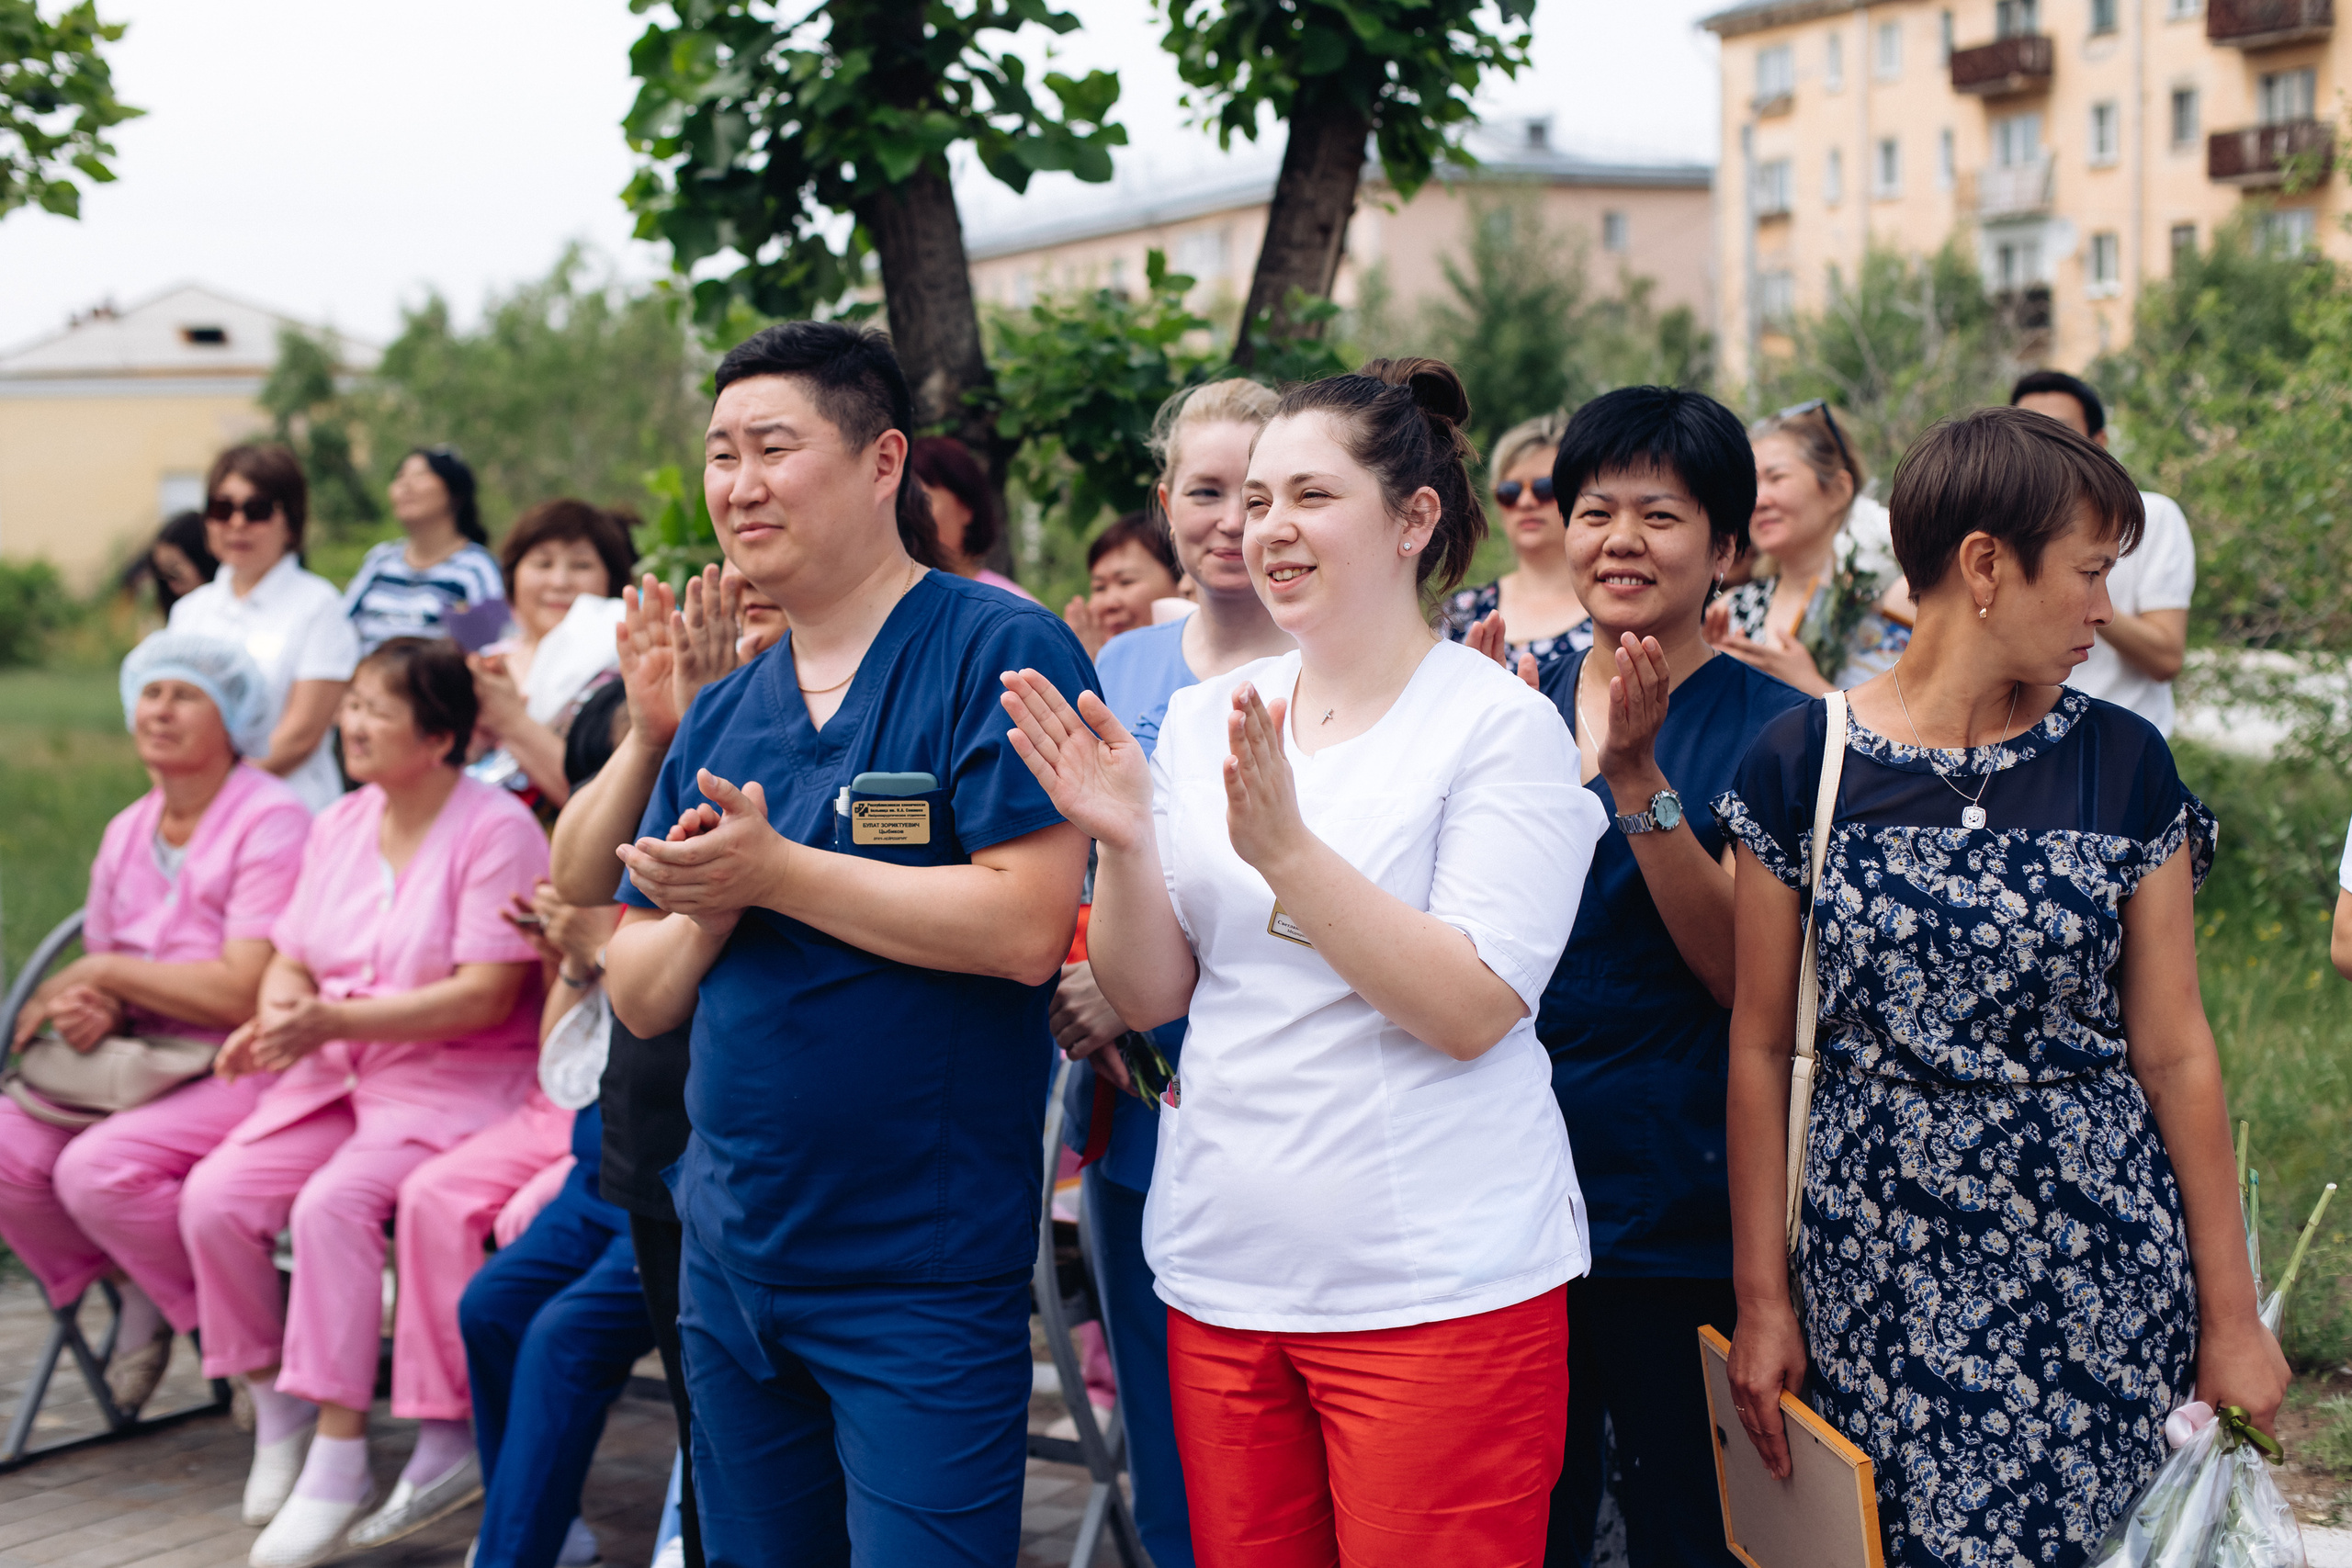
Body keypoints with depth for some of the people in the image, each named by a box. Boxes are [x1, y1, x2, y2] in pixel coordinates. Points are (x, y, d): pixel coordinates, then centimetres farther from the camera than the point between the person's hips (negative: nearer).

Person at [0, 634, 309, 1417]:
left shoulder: (271, 823, -11)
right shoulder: (127, 833, 13)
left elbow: (243, 994, -19)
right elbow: (100, 967, 17)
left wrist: (107, 974, -10)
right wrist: (95, 1012, -9)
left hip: (245, 1068, -7)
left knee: (97, 1169, -28)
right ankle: (138, 1288, 7)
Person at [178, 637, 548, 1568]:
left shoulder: (496, 830, -11)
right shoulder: (341, 824, 13)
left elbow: (486, 997, -17)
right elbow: (291, 961, 15)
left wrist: (336, 1020, -22)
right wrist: (275, 1019, -9)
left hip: (456, 1080, -7)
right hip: (336, 1076, 7)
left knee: (333, 1204, -30)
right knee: (214, 1196, -15)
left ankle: (339, 1462, -23)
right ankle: (276, 1416, 4)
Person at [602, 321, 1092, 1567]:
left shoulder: (1003, 652, -10)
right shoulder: (721, 714, 11)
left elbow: (1025, 926, -21)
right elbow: (639, 999, 11)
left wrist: (773, 871, -17)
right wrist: (706, 906, -11)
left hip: (925, 1276, -7)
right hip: (730, 1264, 7)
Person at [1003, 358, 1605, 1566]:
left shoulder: (1500, 725, -7)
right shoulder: (1202, 718, 9)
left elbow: (1473, 1011, -16)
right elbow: (1147, 999, 8)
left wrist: (1285, 850, -24)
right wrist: (1124, 841, -10)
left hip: (1437, 1287, -5)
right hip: (1221, 1275, 5)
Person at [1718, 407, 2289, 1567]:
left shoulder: (2125, 764, 2)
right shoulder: (1802, 762, -2)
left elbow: (2173, 1052, 3)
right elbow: (1763, 1046, 1)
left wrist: (2230, 1312, 3)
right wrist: (1761, 1298, 0)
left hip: (2102, 1268, 1)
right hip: (1879, 1264, -1)